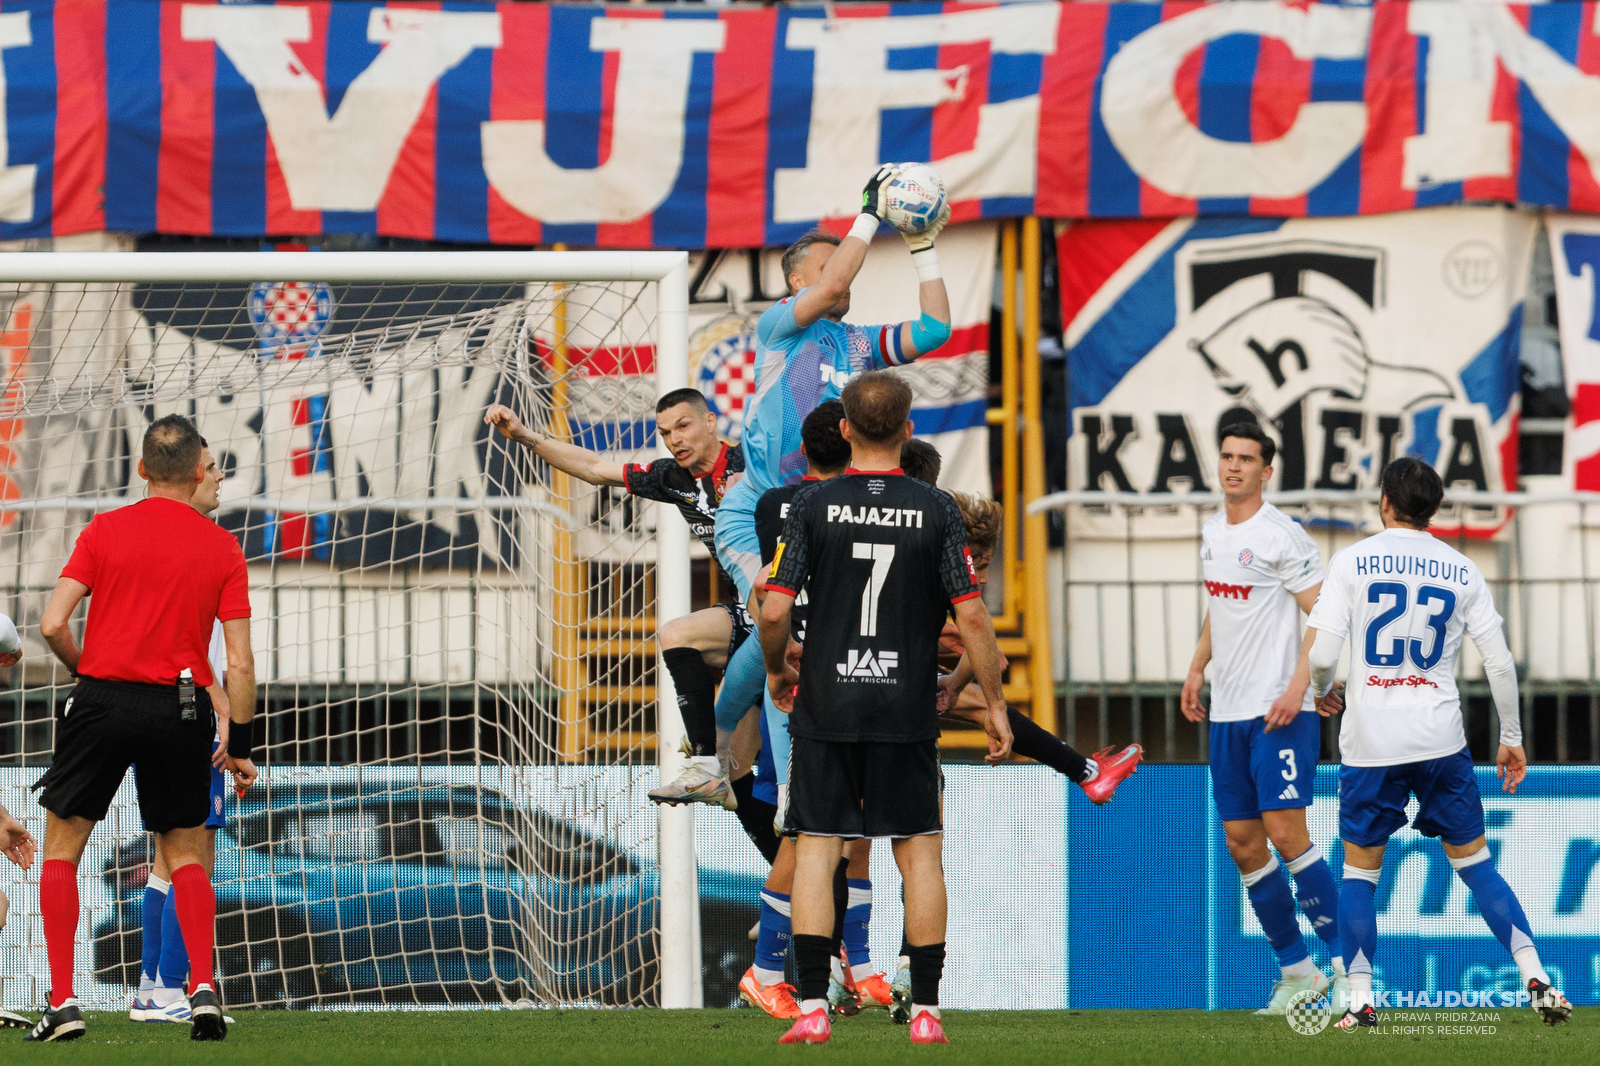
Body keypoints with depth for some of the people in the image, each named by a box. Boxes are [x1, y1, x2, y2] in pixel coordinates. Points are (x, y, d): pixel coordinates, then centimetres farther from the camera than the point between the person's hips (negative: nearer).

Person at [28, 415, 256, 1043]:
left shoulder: (105, 531, 0)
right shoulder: (223, 549, 2)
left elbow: (52, 625, -6)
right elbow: (240, 663, -2)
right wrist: (239, 742, 7)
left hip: (102, 702, -1)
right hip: (180, 711, 1)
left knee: (62, 847, 11)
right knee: (186, 854, 15)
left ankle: (63, 1003, 2)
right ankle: (203, 989, -3)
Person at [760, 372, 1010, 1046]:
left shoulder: (813, 505, -3)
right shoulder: (936, 510, -2)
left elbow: (774, 611, -7)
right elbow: (971, 617, -5)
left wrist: (776, 671, 13)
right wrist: (995, 706, 4)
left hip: (825, 707, 0)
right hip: (908, 712, 0)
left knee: (816, 850, 3)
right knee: (920, 852, 8)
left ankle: (812, 1008, -5)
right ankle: (925, 1011, 5)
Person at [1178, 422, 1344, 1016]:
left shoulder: (1281, 536, -10)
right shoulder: (1212, 532, 13)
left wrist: (1297, 687, -21)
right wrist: (1198, 666, 17)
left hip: (1280, 710, -8)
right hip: (1228, 713, 8)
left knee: (1283, 829, -14)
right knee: (1241, 843, 5)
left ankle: (1344, 960, -7)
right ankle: (1295, 969, 14)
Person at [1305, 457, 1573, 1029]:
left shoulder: (1352, 562, -3)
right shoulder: (1462, 571, 5)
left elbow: (1320, 654, -8)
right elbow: (1501, 664, 3)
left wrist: (1323, 692, 14)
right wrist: (1511, 739, 15)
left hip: (1370, 745, -2)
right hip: (1442, 740, 2)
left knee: (1359, 870, 11)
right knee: (1475, 864, 11)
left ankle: (1360, 1000, 2)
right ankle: (1535, 979, 0)